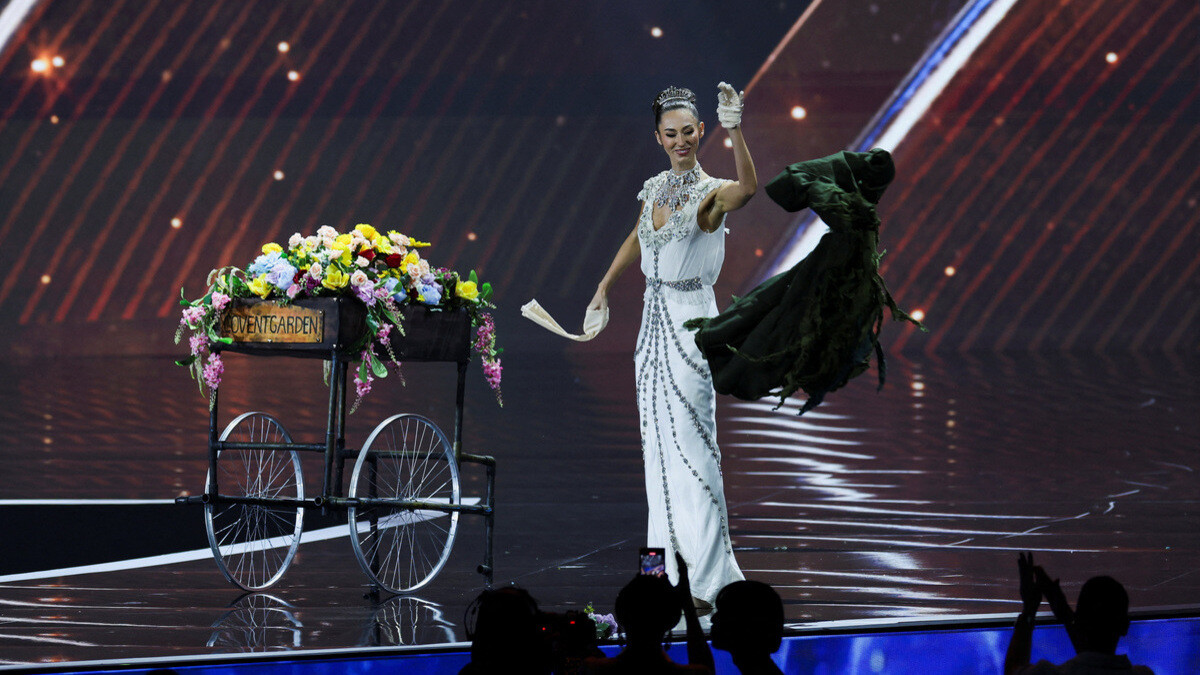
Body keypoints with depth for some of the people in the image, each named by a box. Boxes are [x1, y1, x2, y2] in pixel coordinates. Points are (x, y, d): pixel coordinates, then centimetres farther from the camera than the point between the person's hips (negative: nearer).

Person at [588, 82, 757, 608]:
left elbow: (748, 188, -37)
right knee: (657, 438, 13)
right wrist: (604, 288, 31)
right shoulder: (655, 188, 8)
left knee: (690, 443, -10)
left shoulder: (711, 193, -13)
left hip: (690, 322, -7)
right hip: (654, 316, 7)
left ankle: (708, 575, -9)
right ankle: (670, 550, 23)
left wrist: (735, 129, -51)